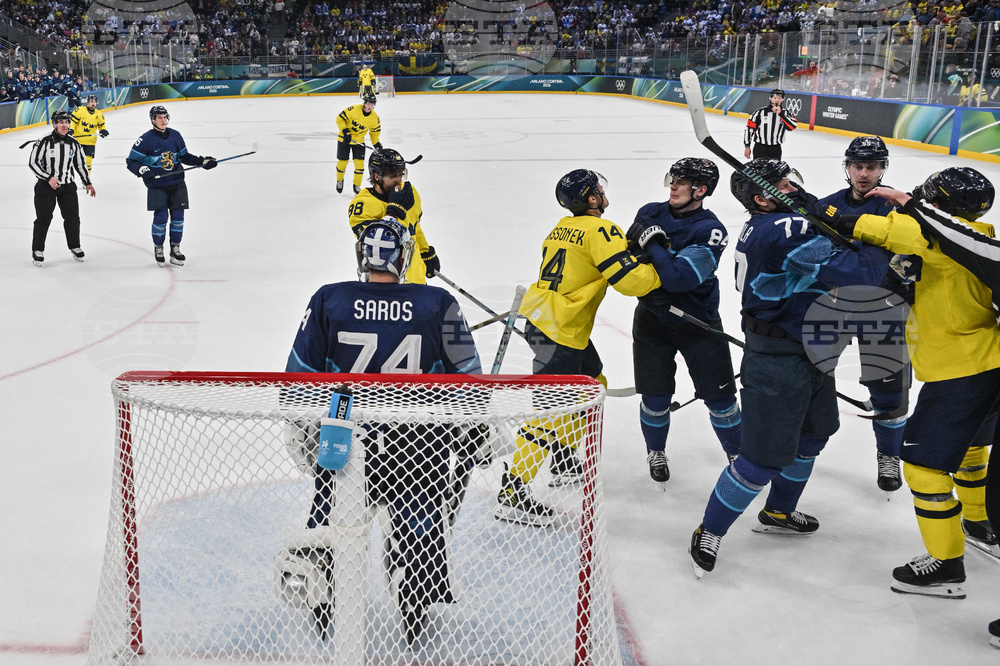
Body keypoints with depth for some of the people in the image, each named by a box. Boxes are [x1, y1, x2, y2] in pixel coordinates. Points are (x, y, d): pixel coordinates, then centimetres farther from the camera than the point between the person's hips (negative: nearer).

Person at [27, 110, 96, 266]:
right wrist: (48, 178, -19)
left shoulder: (73, 143, 3)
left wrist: (87, 183, 11)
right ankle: (37, 250, 12)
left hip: (67, 186, 4)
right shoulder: (44, 142, -12)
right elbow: (33, 163, -11)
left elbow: (80, 164, 14)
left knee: (72, 217, 6)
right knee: (43, 218, -1)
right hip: (45, 186, -4)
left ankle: (75, 247, 24)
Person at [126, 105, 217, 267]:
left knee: (178, 215, 2)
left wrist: (202, 161, 6)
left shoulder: (175, 136, 5)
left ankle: (175, 248, 17)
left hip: (177, 183, 4)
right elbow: (131, 161, -5)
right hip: (156, 185, -4)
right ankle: (158, 248, 12)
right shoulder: (146, 139, -8)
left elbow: (184, 156, 17)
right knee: (161, 216, -9)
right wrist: (142, 170, -23)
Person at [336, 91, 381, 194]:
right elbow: (340, 119, -17)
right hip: (344, 139, -2)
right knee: (342, 162, 5)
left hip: (359, 141, 2)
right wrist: (345, 132, -24)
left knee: (359, 163, -5)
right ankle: (339, 181, 34)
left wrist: (377, 144, -6)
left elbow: (375, 132, 4)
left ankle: (357, 186, 15)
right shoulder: (354, 109, -24)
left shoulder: (374, 118, -12)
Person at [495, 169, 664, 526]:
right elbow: (631, 280, -19)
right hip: (559, 333, -10)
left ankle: (564, 456, 39)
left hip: (541, 318, 10)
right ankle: (511, 493, -9)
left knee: (592, 383, 26)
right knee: (551, 409, -9)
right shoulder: (600, 231, -14)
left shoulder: (562, 227, 13)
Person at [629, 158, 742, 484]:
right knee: (655, 396, 4)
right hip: (652, 318, 2)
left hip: (698, 321, -2)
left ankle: (737, 453, 25)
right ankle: (656, 452, 31)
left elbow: (680, 277, -28)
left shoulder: (710, 231, -16)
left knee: (719, 396, 2)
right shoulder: (649, 214, -2)